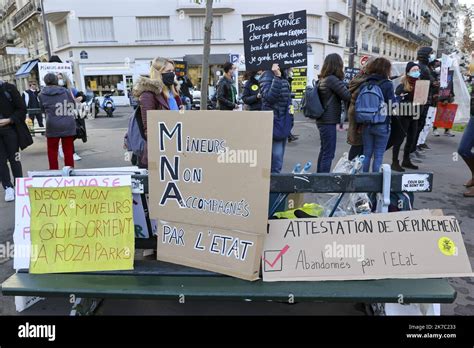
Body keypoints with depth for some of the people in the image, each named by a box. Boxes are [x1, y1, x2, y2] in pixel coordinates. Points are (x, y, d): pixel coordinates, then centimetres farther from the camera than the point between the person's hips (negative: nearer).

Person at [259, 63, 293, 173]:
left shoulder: (283, 77, 13)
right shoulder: (267, 76, -10)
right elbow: (269, 97, -24)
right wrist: (277, 77, -24)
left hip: (284, 122, 8)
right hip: (274, 121, -8)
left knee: (280, 154, 13)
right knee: (276, 155, -9)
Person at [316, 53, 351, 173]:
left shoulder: (323, 79, 11)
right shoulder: (333, 79, -16)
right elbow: (347, 96, -16)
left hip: (323, 120, 10)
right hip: (329, 121, -9)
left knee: (324, 151, 19)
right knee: (329, 154, -4)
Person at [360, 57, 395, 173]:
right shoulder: (388, 84, -10)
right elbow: (392, 105, -9)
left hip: (367, 124, 4)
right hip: (382, 125, -4)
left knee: (366, 154, 13)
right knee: (378, 156, 5)